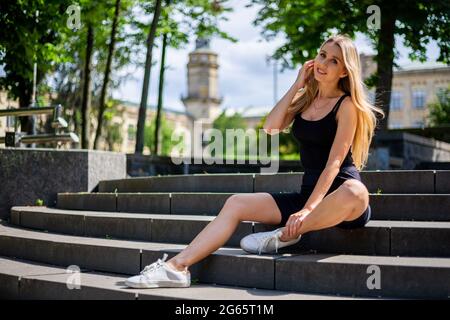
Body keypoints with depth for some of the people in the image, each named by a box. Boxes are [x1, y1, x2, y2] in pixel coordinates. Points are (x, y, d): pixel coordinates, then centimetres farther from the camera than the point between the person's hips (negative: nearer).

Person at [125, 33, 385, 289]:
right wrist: (297, 85, -2)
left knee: (354, 192, -42)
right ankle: (177, 267, -15)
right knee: (236, 203, -6)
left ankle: (286, 235, -20)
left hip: (339, 196, -6)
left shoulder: (347, 105, -6)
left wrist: (308, 209, -25)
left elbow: (334, 162, -16)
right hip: (308, 193, 6)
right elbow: (271, 127, -4)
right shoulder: (304, 98, 13)